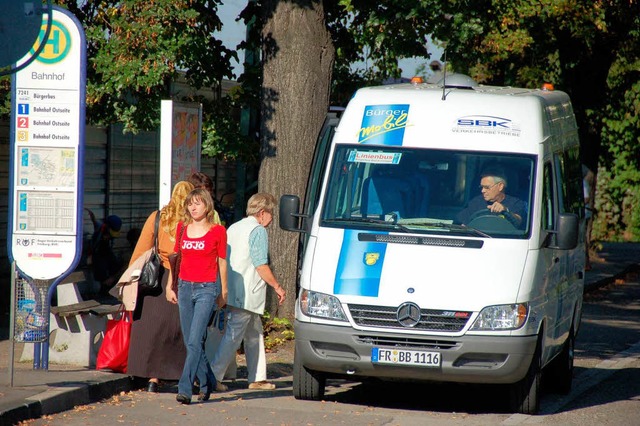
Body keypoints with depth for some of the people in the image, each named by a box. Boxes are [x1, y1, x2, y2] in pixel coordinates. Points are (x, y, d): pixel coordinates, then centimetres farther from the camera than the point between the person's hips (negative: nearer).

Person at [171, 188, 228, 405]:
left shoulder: (217, 231, -1)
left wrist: (223, 292, 8)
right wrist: (170, 287, 14)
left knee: (194, 341, -14)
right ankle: (207, 382, 24)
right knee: (190, 342, 7)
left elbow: (222, 263, 5)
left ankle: (185, 389, -18)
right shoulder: (182, 228, 9)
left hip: (207, 289, -5)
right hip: (185, 288, 5)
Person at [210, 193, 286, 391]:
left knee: (255, 334, 17)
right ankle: (212, 376, -12)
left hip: (232, 292, 10)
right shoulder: (258, 230, -10)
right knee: (233, 336, -9)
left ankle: (258, 378, 20)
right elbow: (261, 265, -15)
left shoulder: (233, 228, 18)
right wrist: (277, 287, -5)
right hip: (247, 294, -10)